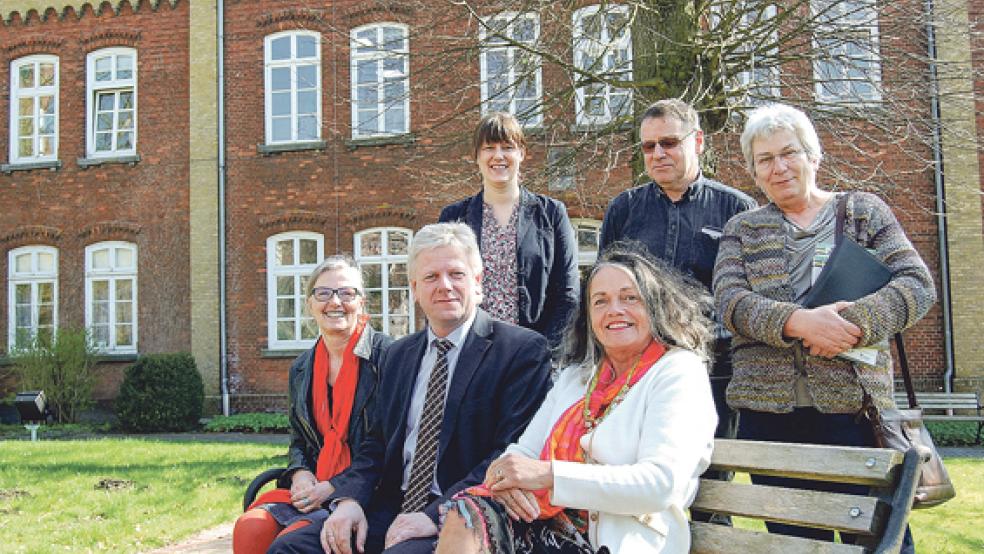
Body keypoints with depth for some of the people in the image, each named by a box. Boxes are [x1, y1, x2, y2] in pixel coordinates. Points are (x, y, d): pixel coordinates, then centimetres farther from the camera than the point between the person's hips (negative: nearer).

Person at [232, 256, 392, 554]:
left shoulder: (386, 354, -5)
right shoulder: (301, 369, 15)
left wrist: (334, 486, -14)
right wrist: (300, 474, -2)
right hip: (311, 487, 5)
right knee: (249, 528, -21)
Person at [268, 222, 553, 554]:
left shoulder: (523, 350, -5)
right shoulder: (397, 356, 16)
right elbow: (377, 444, 16)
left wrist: (437, 515, -20)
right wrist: (349, 499, -4)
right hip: (392, 508, 6)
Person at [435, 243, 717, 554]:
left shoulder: (680, 372, 0)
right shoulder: (575, 376, 21)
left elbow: (662, 483, -14)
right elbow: (525, 451, 15)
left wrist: (548, 475, -19)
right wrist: (505, 471, -12)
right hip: (549, 524, 6)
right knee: (467, 514, -27)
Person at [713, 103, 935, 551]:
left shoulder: (862, 210, 9)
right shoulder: (742, 229, 12)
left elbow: (918, 284, 0)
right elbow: (729, 300, -3)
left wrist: (856, 323, -19)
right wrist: (797, 321, -21)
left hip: (854, 402, -1)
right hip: (766, 409, 2)